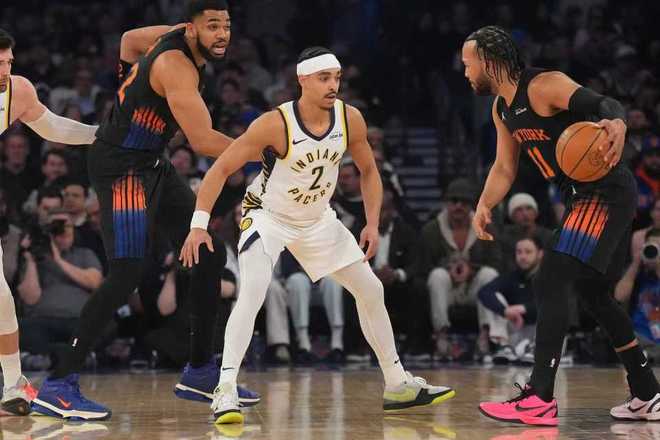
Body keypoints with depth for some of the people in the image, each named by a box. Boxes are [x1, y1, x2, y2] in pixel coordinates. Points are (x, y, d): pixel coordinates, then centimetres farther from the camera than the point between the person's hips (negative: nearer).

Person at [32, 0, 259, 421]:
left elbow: (131, 39, 24)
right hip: (122, 167, -10)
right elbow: (203, 140, -30)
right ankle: (58, 386, -17)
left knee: (211, 256, 10)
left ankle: (200, 372, 19)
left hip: (152, 164, 10)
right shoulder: (176, 65, -25)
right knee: (127, 275, -19)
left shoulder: (177, 37, 3)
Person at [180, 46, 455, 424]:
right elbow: (221, 169, -24)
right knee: (252, 294, -29)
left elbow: (369, 171, 2)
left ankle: (398, 385, 21)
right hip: (267, 216, -5)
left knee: (371, 291, 7)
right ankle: (225, 390, -27)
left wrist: (373, 224, -7)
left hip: (317, 219, 6)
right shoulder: (275, 124, -29)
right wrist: (199, 225, -31)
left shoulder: (350, 119, -15)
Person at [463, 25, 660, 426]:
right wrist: (484, 205, 1)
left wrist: (618, 123, -52)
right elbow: (505, 167, 19)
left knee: (550, 283, -16)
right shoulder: (502, 109, 11)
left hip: (607, 193, -10)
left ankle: (540, 400, -18)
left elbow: (605, 104, -29)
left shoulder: (545, 86, -18)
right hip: (585, 197, 10)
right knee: (596, 295, 18)